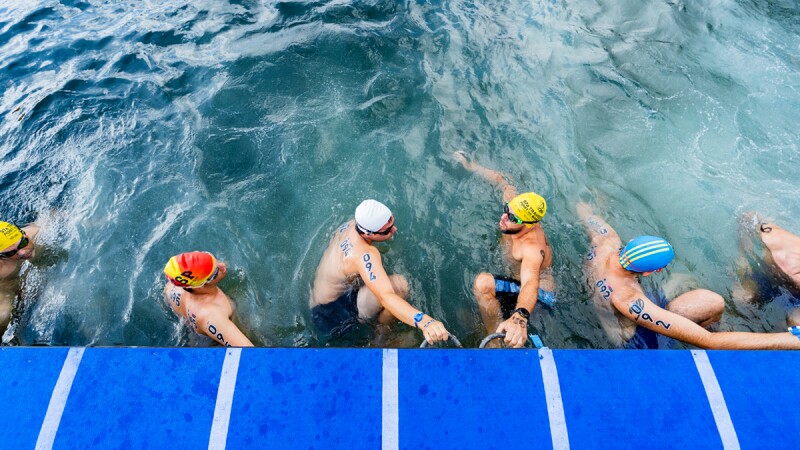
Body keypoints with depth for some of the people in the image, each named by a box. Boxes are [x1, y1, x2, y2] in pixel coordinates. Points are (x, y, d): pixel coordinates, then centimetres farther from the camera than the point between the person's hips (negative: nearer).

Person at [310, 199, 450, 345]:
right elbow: (386, 297, -50)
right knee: (399, 284, -28)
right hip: (333, 321, -9)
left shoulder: (350, 224, -9)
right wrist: (424, 321, -63)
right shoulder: (364, 255, -36)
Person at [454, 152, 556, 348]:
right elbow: (501, 180, 5)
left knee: (483, 282, -32)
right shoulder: (515, 205, -12)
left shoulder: (532, 247, -35)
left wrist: (520, 317, -74)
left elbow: (530, 283, -54)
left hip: (538, 295, -9)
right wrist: (470, 165, 13)